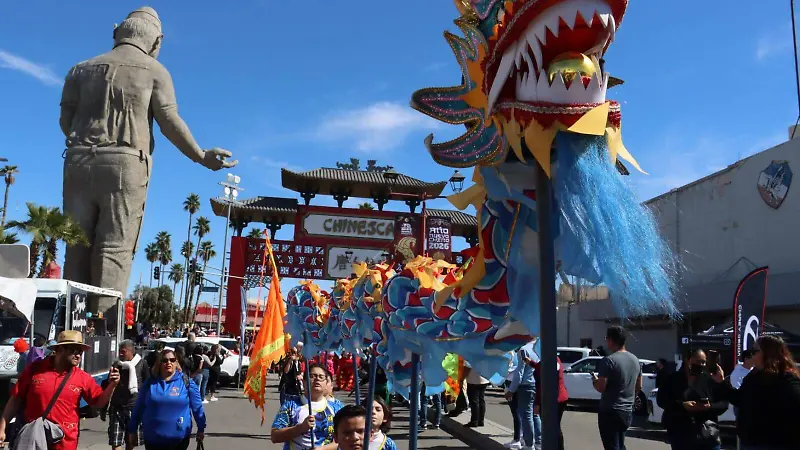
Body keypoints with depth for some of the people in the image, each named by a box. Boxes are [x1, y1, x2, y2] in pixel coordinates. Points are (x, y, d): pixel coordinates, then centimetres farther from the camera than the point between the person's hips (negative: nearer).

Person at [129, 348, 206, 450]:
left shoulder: (186, 382, -3)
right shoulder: (150, 383, 3)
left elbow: (197, 407, 0)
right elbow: (138, 408, 8)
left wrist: (201, 429, 1)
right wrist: (132, 430, 9)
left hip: (179, 439, -2)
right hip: (152, 439, 2)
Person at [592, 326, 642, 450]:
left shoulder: (608, 360, -18)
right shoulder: (635, 360, 7)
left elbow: (601, 387, -20)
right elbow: (639, 386, 16)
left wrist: (594, 380, 0)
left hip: (610, 412, -8)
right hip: (627, 412, 8)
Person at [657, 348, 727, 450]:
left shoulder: (710, 380, 5)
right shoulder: (673, 379, 3)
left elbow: (724, 403, 4)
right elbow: (661, 400, -2)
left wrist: (710, 407, -17)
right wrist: (682, 405, -17)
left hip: (707, 436, 1)